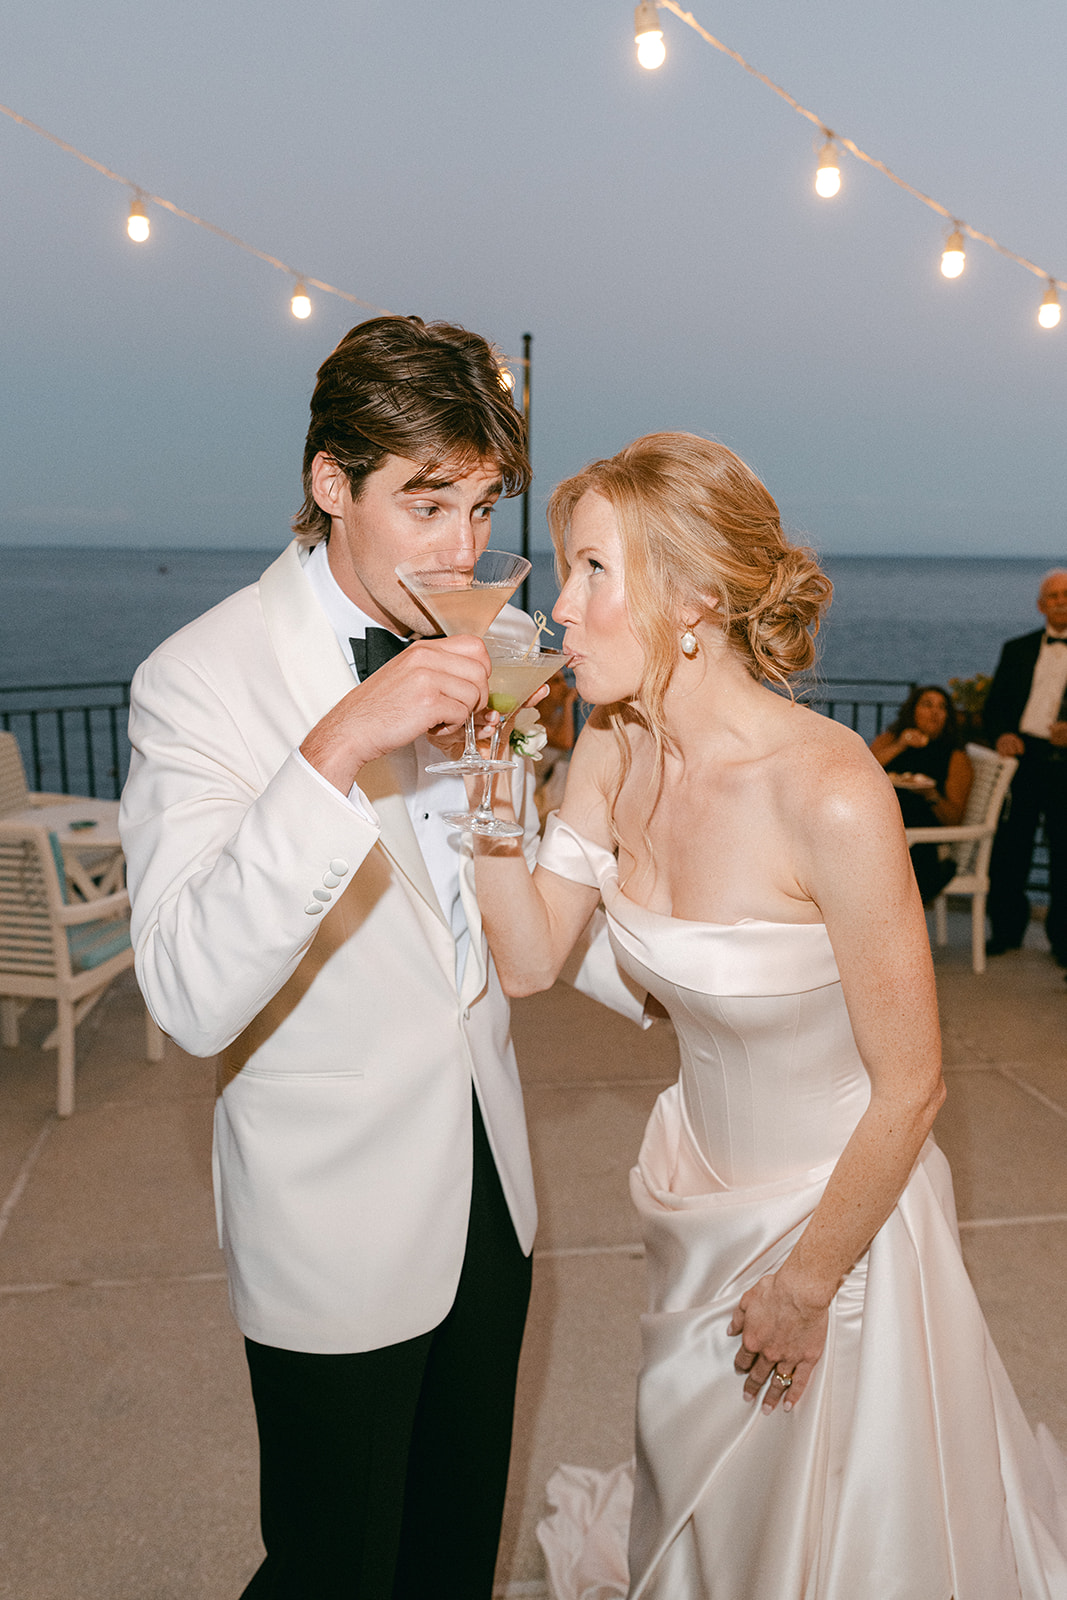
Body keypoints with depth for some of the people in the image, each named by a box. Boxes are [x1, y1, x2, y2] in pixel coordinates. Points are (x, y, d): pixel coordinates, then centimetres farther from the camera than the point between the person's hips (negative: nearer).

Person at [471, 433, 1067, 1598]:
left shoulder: (830, 793, -31)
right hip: (700, 1197, 6)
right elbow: (529, 961, -7)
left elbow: (909, 1087, -22)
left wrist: (807, 1285, -11)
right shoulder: (613, 754, -11)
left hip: (840, 1208, -5)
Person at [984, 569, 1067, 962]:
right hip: (1023, 756, 2)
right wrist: (1001, 734, -7)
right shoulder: (1017, 650, 14)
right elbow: (994, 704, 13)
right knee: (1009, 849, 4)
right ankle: (1006, 930, 19)